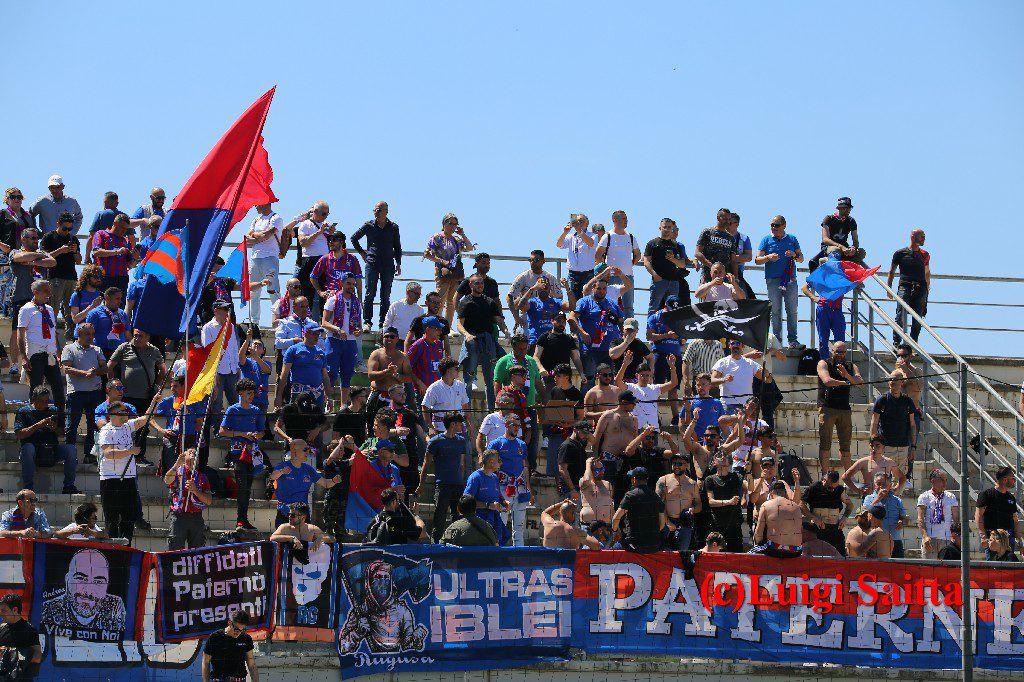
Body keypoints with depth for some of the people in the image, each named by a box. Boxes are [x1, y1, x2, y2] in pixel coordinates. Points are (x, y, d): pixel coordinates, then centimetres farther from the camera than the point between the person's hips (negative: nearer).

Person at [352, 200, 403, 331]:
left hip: (388, 264, 1)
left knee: (386, 295, 2)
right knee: (370, 293, -8)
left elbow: (397, 247, 15)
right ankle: (367, 321, -3)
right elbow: (354, 238, 15)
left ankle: (384, 323, 7)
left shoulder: (393, 228, 7)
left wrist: (398, 264, 9)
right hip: (372, 263, -1)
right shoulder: (369, 225, 3)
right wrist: (362, 253, 9)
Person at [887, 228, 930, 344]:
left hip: (920, 288, 3)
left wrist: (927, 288, 18)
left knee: (918, 318, -2)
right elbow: (892, 272, 11)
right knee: (901, 316, -14)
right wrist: (889, 289, 4)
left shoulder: (924, 255, 16)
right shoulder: (900, 253, 7)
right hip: (905, 285, -3)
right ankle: (896, 342, -12)